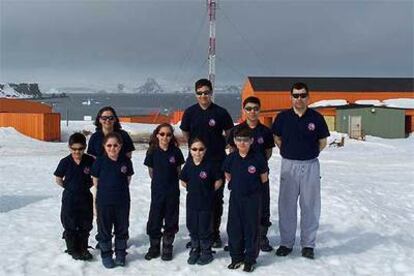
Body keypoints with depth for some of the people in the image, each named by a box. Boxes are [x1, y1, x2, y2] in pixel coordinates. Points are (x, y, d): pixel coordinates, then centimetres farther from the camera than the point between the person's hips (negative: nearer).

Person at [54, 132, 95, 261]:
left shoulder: (90, 161, -9)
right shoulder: (65, 162, -11)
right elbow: (58, 179, 1)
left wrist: (87, 185, -5)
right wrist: (69, 187, -2)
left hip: (85, 197, 1)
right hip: (70, 198, -1)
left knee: (85, 225, 11)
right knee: (70, 226, 7)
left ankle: (83, 248, 27)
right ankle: (73, 249, 22)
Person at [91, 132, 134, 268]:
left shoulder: (126, 161, -7)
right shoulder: (100, 161, -10)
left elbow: (128, 179, 5)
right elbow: (96, 180, -2)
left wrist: (120, 190, 4)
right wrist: (105, 191, 1)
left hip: (122, 201, 2)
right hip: (104, 201, -1)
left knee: (122, 228, 14)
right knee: (104, 229, 10)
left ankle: (120, 254, 30)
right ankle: (106, 254, 26)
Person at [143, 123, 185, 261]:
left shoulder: (175, 151, -5)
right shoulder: (152, 152, -5)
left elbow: (178, 171, 4)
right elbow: (151, 171, 6)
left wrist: (171, 181, 4)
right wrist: (160, 181, 7)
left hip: (173, 191, 0)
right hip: (157, 191, 0)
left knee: (171, 220, 9)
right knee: (154, 220, 5)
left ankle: (167, 248, 23)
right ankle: (154, 248, 21)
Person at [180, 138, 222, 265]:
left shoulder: (209, 165, -14)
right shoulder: (188, 166, -4)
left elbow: (218, 181, -5)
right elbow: (183, 181, 11)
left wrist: (208, 191, -2)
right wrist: (193, 189, 5)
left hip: (206, 203, -3)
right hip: (192, 202, 4)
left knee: (204, 229, 6)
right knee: (192, 228, 14)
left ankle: (206, 252, 23)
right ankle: (195, 250, 31)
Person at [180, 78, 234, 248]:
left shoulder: (220, 112, -3)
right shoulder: (190, 112, 2)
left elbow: (229, 134, 7)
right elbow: (185, 134, 12)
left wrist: (219, 146, 1)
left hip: (217, 161, -1)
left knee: (216, 199, 6)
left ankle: (215, 234, 17)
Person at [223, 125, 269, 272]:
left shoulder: (257, 158, -12)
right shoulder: (231, 158, -3)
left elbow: (264, 178, 0)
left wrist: (252, 186, 8)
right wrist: (237, 185, 10)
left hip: (253, 198, -3)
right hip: (235, 196, 3)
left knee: (251, 228, 5)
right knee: (234, 228, 9)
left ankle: (250, 259, 19)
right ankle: (236, 257, 25)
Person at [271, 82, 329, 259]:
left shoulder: (316, 118, -3)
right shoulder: (283, 117, 0)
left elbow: (323, 142, 7)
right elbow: (277, 138, 12)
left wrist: (308, 153, 4)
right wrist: (289, 152, 4)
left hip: (310, 166, -1)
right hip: (288, 165, 1)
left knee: (310, 206, 5)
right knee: (287, 205, 7)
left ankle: (308, 244, 17)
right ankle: (286, 243, 20)